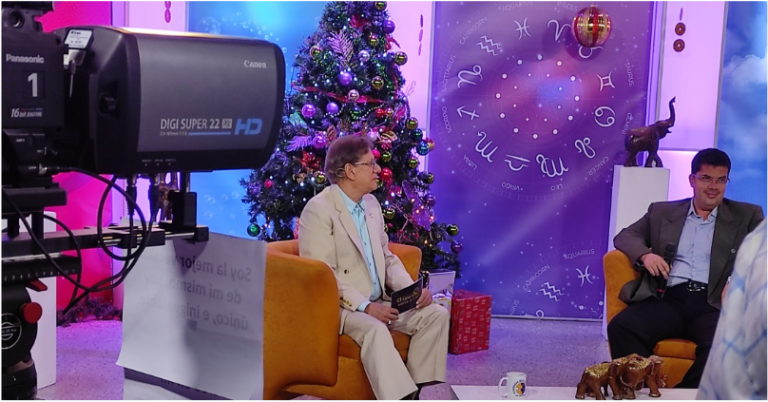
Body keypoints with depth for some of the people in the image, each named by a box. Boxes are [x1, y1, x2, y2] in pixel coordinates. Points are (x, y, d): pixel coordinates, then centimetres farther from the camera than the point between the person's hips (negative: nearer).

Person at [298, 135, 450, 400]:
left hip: (377, 302, 8)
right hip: (338, 307, -8)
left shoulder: (372, 204, 13)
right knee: (375, 329, -35)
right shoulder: (319, 210, -12)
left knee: (435, 314, -9)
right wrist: (364, 306, -25)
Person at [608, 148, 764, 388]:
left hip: (713, 303, -1)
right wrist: (645, 254, -6)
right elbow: (625, 236, 18)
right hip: (667, 298, 2)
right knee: (621, 328, -29)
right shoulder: (662, 211, 22)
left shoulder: (747, 215, 18)